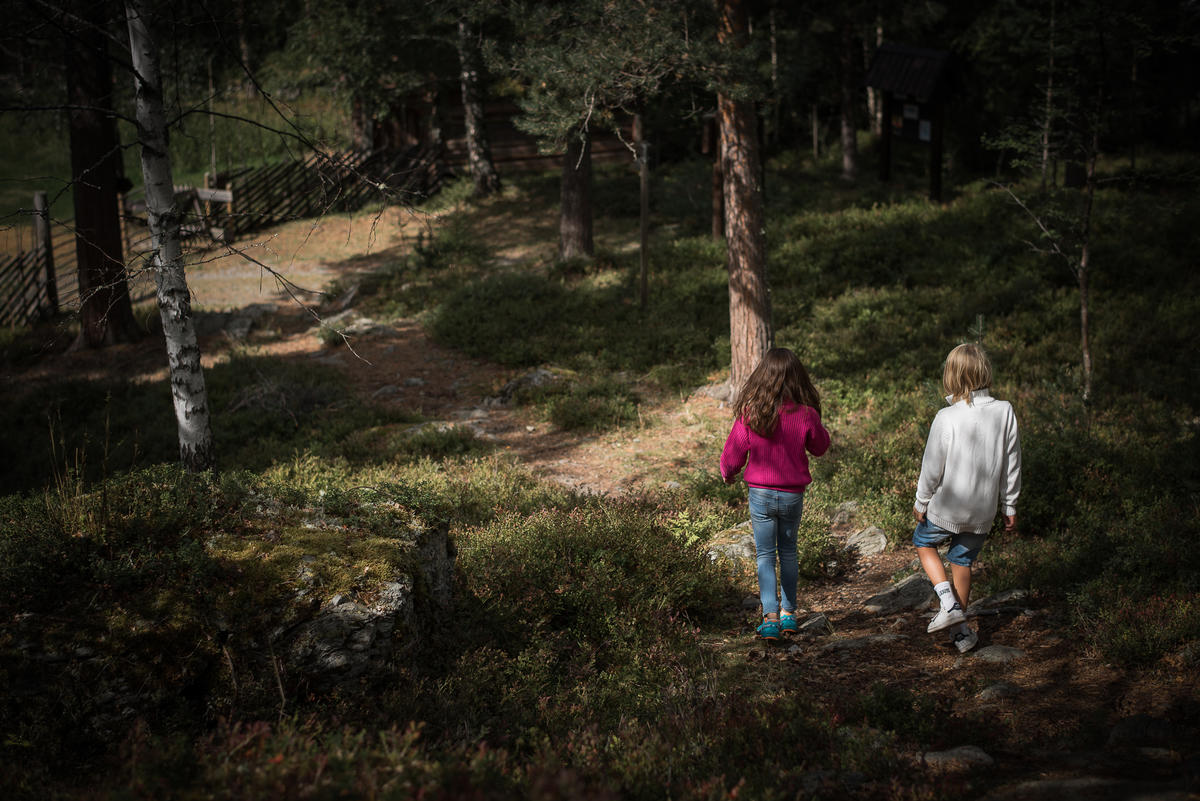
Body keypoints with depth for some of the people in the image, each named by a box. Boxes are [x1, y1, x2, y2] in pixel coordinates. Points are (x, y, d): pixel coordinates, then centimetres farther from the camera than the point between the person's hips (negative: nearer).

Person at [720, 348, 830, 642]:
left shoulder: (749, 414, -15)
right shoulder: (805, 415, -13)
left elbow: (733, 454, -3)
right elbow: (820, 446, 7)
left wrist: (727, 474, 17)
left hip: (760, 493, -1)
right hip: (793, 494, 2)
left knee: (765, 555, 7)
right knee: (788, 551, 19)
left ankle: (770, 615, -3)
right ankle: (789, 613, 25)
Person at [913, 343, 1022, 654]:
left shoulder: (946, 418, -19)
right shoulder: (1004, 412, -8)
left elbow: (932, 467, -12)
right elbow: (1012, 464, 0)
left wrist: (921, 502, 4)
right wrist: (1009, 505, 12)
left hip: (947, 506, -3)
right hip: (983, 510, 3)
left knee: (923, 542, 24)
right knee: (962, 561, 20)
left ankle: (949, 604, 8)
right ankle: (961, 630, 26)